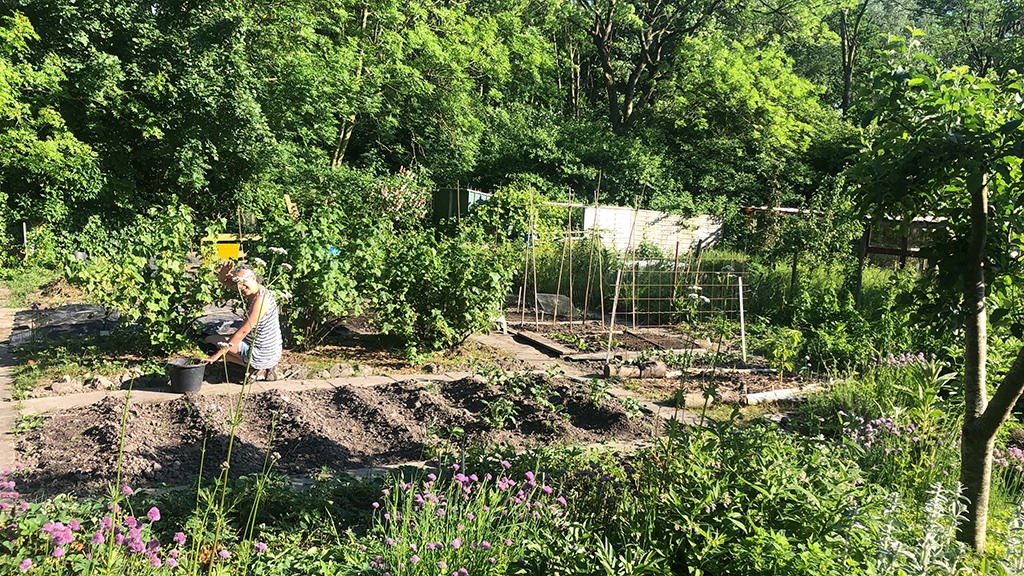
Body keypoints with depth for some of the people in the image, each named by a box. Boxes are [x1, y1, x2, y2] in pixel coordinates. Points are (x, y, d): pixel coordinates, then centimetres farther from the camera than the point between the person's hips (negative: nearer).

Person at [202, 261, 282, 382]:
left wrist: (217, 354, -19)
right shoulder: (252, 290, 5)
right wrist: (222, 277, -15)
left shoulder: (261, 299, -22)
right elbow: (223, 281, 12)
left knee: (210, 341, -1)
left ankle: (255, 369, -5)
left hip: (263, 356, -9)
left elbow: (243, 332, -22)